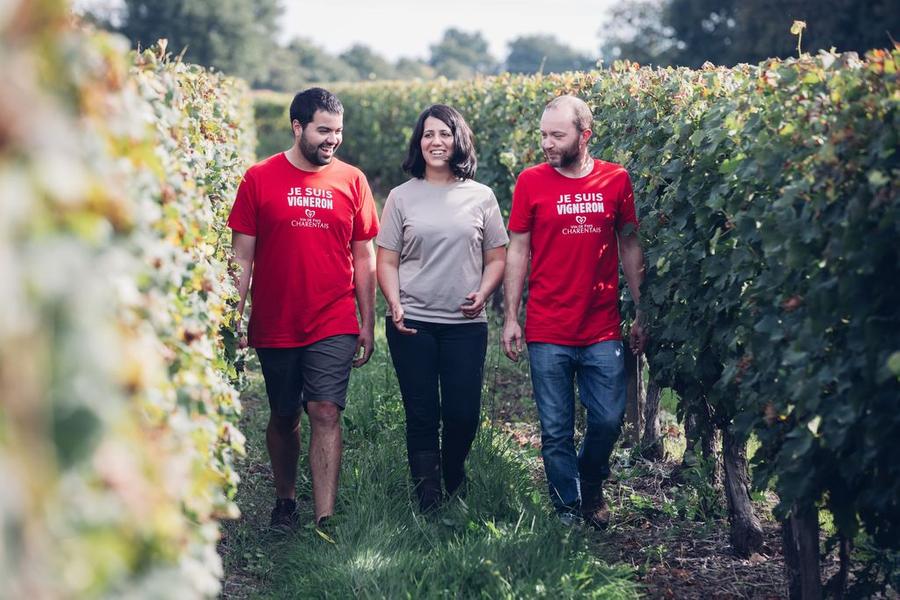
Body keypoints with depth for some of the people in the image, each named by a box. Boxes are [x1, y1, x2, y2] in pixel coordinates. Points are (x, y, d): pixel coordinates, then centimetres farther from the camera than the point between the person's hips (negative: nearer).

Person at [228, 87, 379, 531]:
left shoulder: (351, 181, 3)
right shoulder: (259, 179, -1)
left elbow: (363, 257, 8)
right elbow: (242, 257, 1)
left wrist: (367, 324, 7)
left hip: (334, 326, 0)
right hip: (274, 326, 0)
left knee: (326, 414, -10)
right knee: (283, 417, 13)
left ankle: (325, 521, -11)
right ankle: (284, 501, 32)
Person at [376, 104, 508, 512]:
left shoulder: (480, 197, 7)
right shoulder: (402, 196, 6)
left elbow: (497, 258, 10)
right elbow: (386, 260, 6)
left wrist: (482, 294, -8)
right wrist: (394, 305, -9)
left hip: (466, 325, 1)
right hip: (412, 323, 0)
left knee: (463, 414, 2)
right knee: (422, 415, 1)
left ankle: (455, 482, 30)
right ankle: (428, 502, 11)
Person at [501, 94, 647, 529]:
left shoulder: (616, 180, 2)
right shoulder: (531, 182, -2)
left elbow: (629, 246, 10)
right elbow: (517, 251, 3)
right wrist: (510, 318, -1)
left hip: (603, 330, 1)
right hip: (547, 333, -1)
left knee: (608, 420, 5)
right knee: (556, 430, 4)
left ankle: (591, 488, 32)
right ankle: (568, 508, 20)